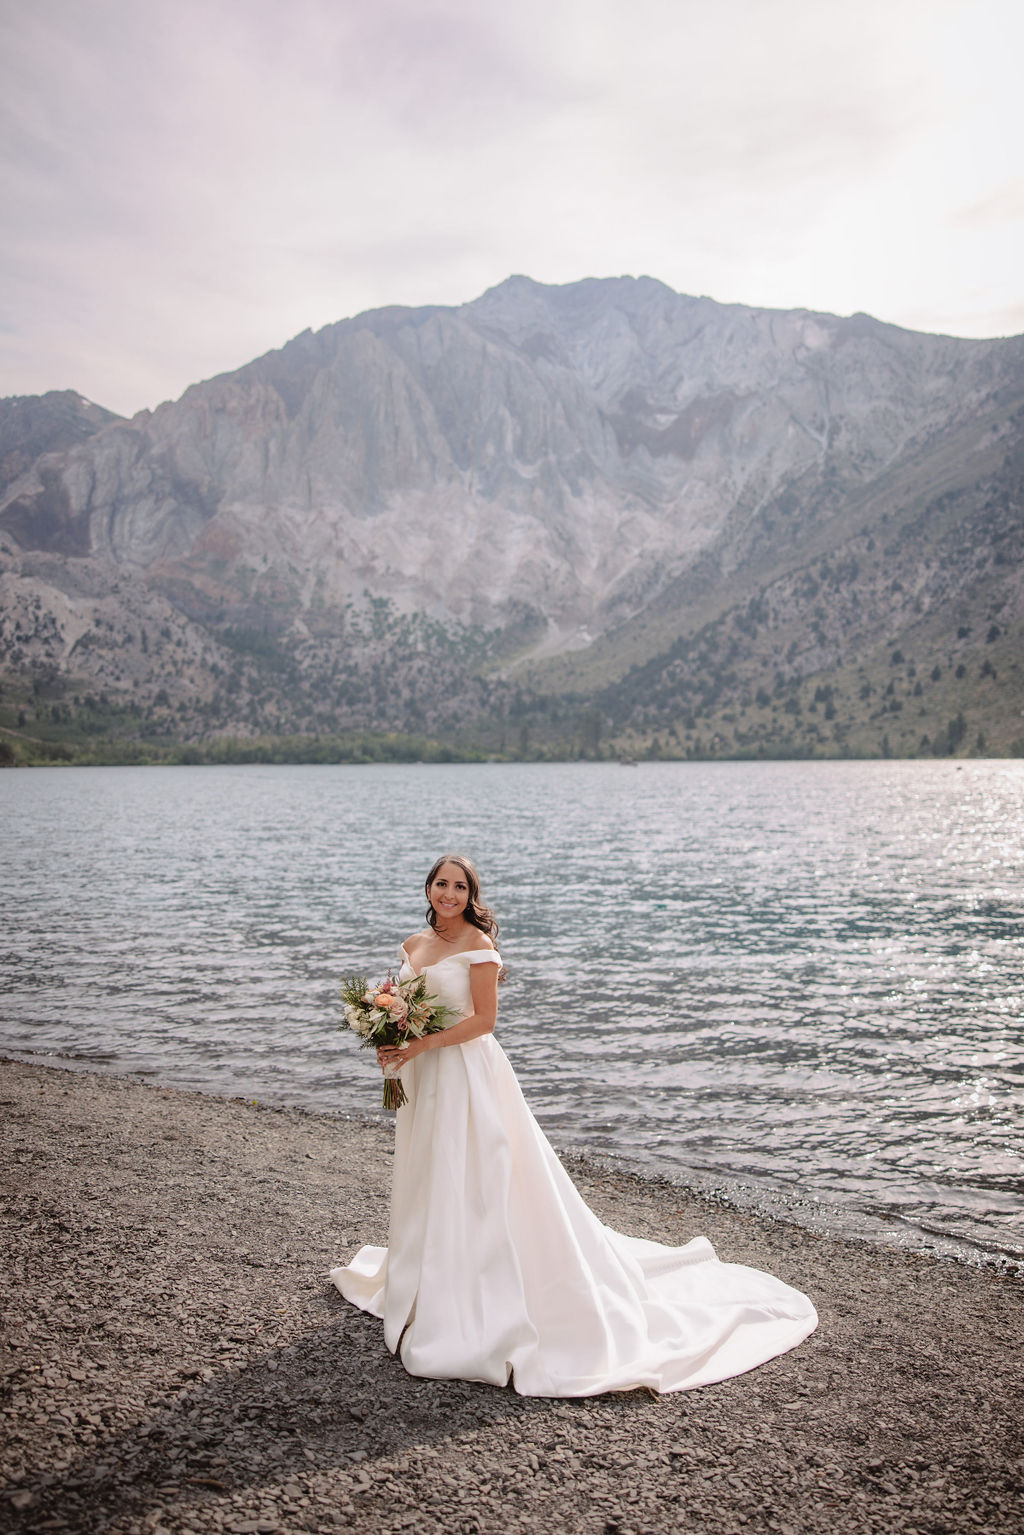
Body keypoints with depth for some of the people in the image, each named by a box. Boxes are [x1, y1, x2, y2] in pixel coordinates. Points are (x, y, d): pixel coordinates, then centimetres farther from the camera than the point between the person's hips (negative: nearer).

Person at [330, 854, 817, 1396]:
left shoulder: (477, 945, -12)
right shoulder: (413, 945, 9)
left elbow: (482, 1019, -17)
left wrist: (419, 1046, -19)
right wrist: (392, 1045, -3)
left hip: (467, 1075, -7)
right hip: (424, 1078, 7)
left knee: (472, 1185, -4)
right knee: (427, 1184, 17)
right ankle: (425, 1288, 34)